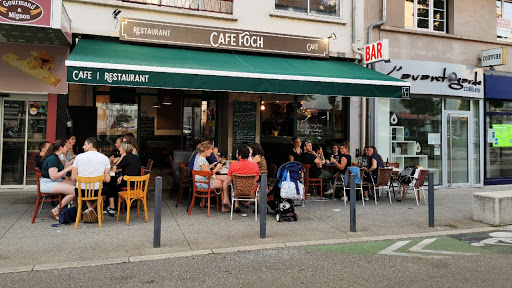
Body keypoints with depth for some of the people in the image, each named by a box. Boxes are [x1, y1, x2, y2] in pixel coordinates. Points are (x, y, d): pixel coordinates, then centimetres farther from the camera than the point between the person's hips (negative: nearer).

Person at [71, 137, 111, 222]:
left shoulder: (79, 157, -3)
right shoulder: (104, 158, -3)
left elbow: (73, 178, -2)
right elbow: (107, 179, -4)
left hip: (81, 192, 1)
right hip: (97, 192, -1)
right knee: (105, 186, 33)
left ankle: (90, 208, 11)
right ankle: (91, 210, 14)